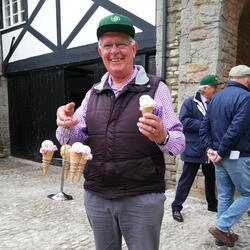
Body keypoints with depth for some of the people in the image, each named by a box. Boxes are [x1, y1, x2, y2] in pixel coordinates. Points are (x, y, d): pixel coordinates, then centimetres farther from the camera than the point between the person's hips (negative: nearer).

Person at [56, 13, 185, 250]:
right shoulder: (93, 93, 8)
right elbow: (73, 140, 8)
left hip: (143, 198, -4)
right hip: (95, 197, 4)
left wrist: (162, 137, -28)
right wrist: (67, 125, -14)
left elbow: (179, 143, -5)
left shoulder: (156, 88, -5)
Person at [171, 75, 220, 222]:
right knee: (186, 179, 2)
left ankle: (212, 204, 37)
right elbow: (184, 121, -18)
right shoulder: (190, 102, -6)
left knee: (211, 178, 19)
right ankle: (176, 207, 14)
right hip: (194, 149, -6)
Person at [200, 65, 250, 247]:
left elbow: (205, 126, 9)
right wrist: (221, 152, -14)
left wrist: (210, 148, 3)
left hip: (221, 156, 7)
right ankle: (221, 227, 3)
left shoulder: (216, 97, 12)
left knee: (224, 196, 14)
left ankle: (224, 233, 23)